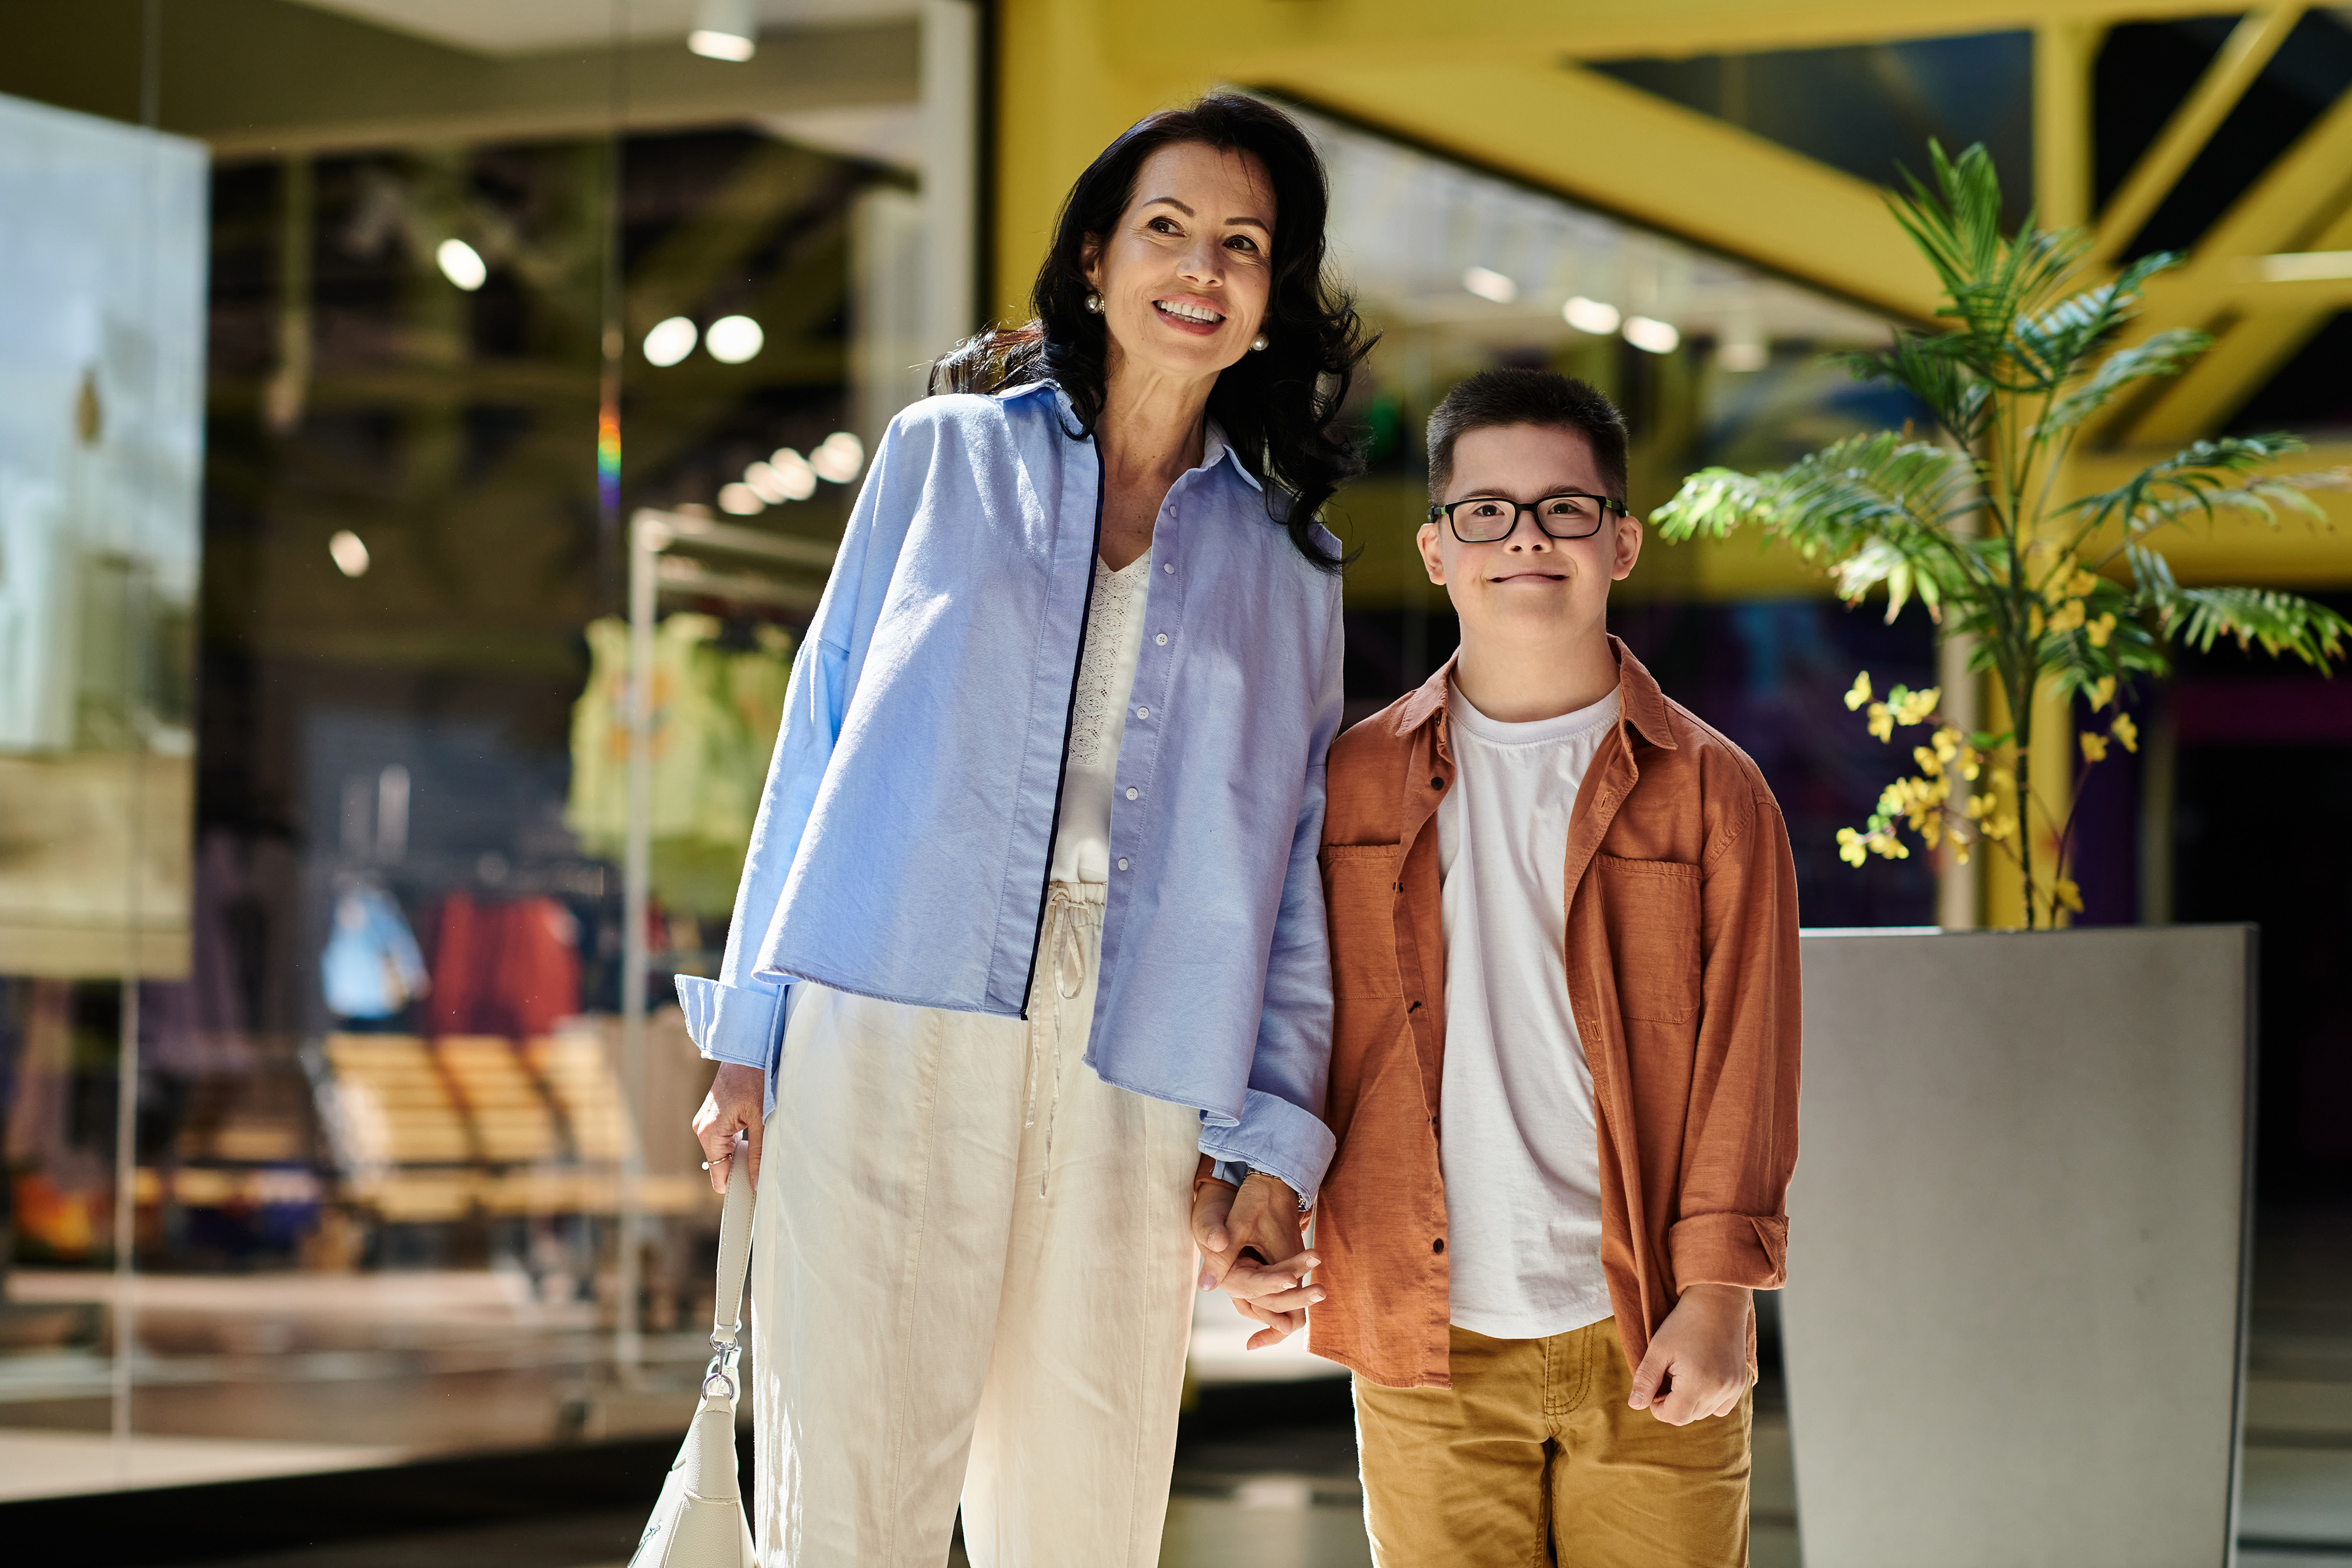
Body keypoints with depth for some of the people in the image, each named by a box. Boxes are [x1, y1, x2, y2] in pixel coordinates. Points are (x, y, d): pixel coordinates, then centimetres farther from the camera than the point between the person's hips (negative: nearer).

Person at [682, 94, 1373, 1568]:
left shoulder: (1288, 563, 16)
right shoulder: (944, 456, 14)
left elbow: (1296, 868, 12)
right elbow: (823, 734, 12)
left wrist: (1274, 1146, 3)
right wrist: (752, 1033, 6)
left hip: (1133, 1081, 2)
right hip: (894, 1031, -1)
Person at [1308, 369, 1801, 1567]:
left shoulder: (1711, 792, 3)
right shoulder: (1358, 783, 9)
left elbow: (1743, 1057, 0)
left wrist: (1717, 1291, -7)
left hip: (1644, 1344, -1)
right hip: (1424, 1345, 1)